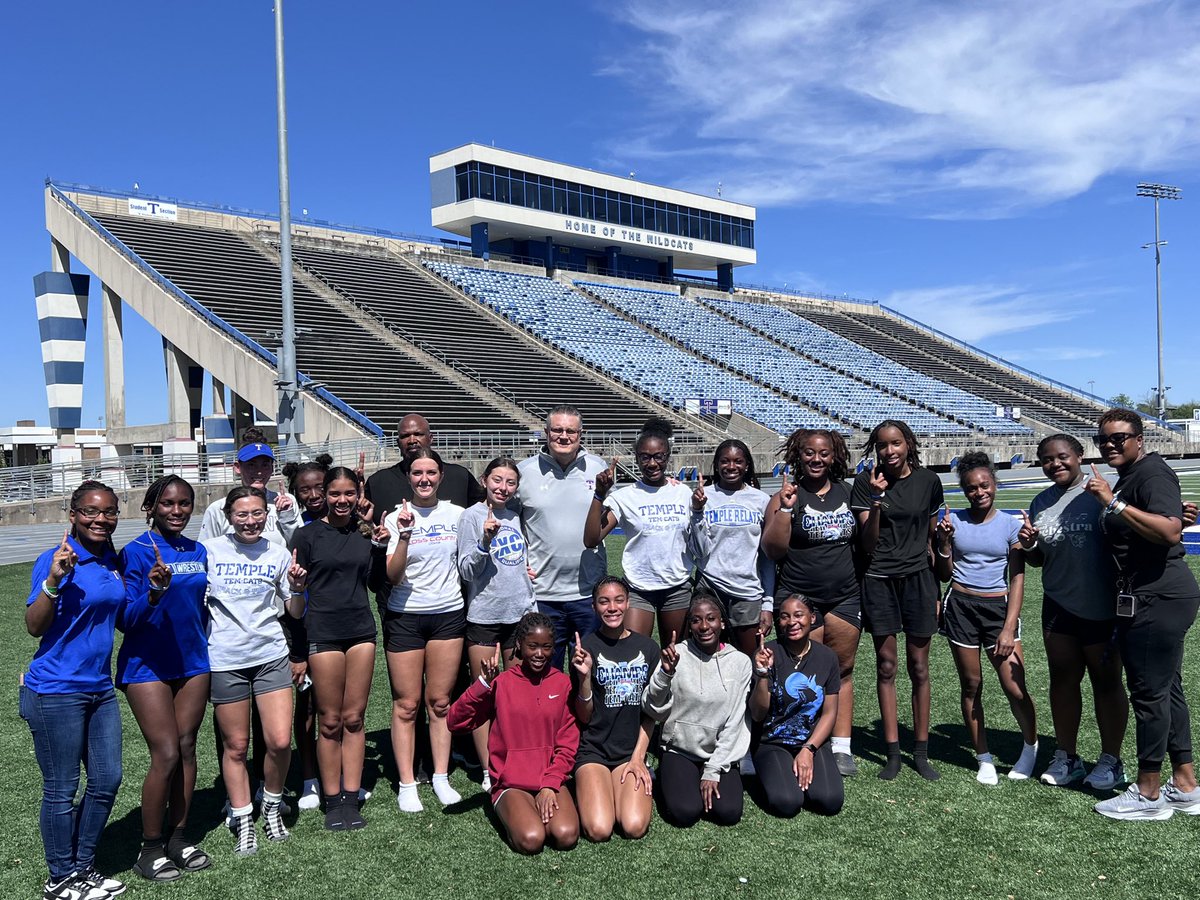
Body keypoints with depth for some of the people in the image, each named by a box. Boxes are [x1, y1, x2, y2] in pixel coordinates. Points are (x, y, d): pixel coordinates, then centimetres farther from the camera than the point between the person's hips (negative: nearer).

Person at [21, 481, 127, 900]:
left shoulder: (114, 562, 7)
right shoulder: (55, 560, -13)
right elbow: (34, 627, -17)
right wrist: (54, 580, -31)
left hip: (99, 688, 7)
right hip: (56, 691, -7)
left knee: (107, 781, 12)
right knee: (61, 790, 5)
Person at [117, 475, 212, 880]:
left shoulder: (198, 552, 7)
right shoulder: (135, 553, -10)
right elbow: (125, 620, -13)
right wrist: (153, 594, -30)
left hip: (192, 662, 5)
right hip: (148, 665, -5)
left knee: (186, 748, 9)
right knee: (165, 755, -7)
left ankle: (178, 837, 21)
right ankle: (150, 849, 9)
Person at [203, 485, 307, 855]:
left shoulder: (278, 554, 4)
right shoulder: (210, 551, 0)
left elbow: (295, 613, 8)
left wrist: (297, 588, -10)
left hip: (271, 655, 1)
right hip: (225, 659, -1)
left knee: (280, 741, -4)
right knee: (235, 746, 7)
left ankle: (272, 806, 22)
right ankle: (243, 821, 24)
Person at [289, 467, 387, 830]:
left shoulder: (367, 531, 8)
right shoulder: (308, 535, -2)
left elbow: (375, 582, 11)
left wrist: (380, 547, -1)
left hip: (361, 630, 3)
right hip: (323, 632, -3)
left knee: (354, 719, 7)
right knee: (330, 721, 3)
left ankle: (350, 799, 15)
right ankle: (333, 801, 15)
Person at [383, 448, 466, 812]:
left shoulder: (456, 514, 3)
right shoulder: (396, 518, -4)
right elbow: (392, 576, -11)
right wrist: (404, 535, -22)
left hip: (448, 614, 2)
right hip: (405, 617, -2)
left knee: (440, 701, 7)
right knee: (406, 704, 2)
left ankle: (441, 778, 18)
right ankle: (407, 785, 11)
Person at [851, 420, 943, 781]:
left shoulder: (927, 480, 1)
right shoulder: (866, 482, -5)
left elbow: (932, 535, 10)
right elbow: (868, 544, -8)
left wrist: (937, 587, 9)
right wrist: (877, 499, -21)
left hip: (918, 578, 1)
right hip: (880, 581, -1)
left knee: (919, 667, 7)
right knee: (886, 666, 5)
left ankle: (921, 752, 17)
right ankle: (893, 753, 14)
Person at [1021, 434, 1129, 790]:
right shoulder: (1041, 503, 9)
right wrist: (1028, 545, -5)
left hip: (1102, 609, -5)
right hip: (1059, 606, 5)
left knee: (1106, 682, 9)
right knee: (1062, 680, 12)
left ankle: (1111, 761, 24)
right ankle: (1067, 758, 25)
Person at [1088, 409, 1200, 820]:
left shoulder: (1152, 473, -14)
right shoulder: (1126, 479, 17)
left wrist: (1114, 504, -29)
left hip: (1160, 598, -11)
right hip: (1145, 599, 11)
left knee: (1149, 691, -3)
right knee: (1166, 689, 16)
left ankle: (1149, 794, 7)